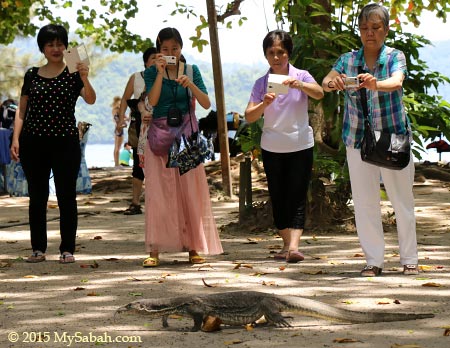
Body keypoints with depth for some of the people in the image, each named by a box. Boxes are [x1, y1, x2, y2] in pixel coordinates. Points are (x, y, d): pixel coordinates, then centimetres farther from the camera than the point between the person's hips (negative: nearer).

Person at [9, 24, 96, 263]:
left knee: (66, 196, -1)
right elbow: (22, 111, 10)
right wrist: (16, 139, 0)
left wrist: (85, 80, -33)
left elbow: (91, 100, -15)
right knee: (37, 196, 6)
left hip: (65, 142, -2)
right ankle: (38, 248, 13)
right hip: (33, 142, 3)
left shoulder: (73, 74, 1)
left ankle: (67, 249, 5)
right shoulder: (32, 75, 9)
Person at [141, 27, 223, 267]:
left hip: (186, 132, 1)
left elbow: (206, 104, -2)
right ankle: (155, 250, -5)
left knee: (191, 189, 0)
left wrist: (190, 84, -17)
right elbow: (152, 101, -13)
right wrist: (161, 72, -18)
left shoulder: (192, 70, 6)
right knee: (158, 191, -5)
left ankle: (193, 247, 6)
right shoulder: (152, 72, 3)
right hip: (160, 133, -1)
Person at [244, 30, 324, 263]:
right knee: (278, 198, 7)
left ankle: (294, 246, -18)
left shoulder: (301, 76, -3)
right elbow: (249, 116, -6)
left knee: (297, 197, -9)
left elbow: (319, 94, -23)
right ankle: (286, 244, 17)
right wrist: (264, 104, -26)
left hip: (300, 145, -3)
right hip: (272, 147, 3)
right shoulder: (261, 83, 1)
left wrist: (299, 85, -41)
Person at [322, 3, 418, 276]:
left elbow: (396, 83, -24)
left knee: (402, 200, 3)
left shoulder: (395, 57, -3)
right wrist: (331, 83, -37)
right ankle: (374, 261, 12)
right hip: (358, 139, 2)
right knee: (364, 203, 2)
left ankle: (409, 259, 15)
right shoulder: (348, 60, 3)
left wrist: (375, 84, -45)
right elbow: (326, 82, -13)